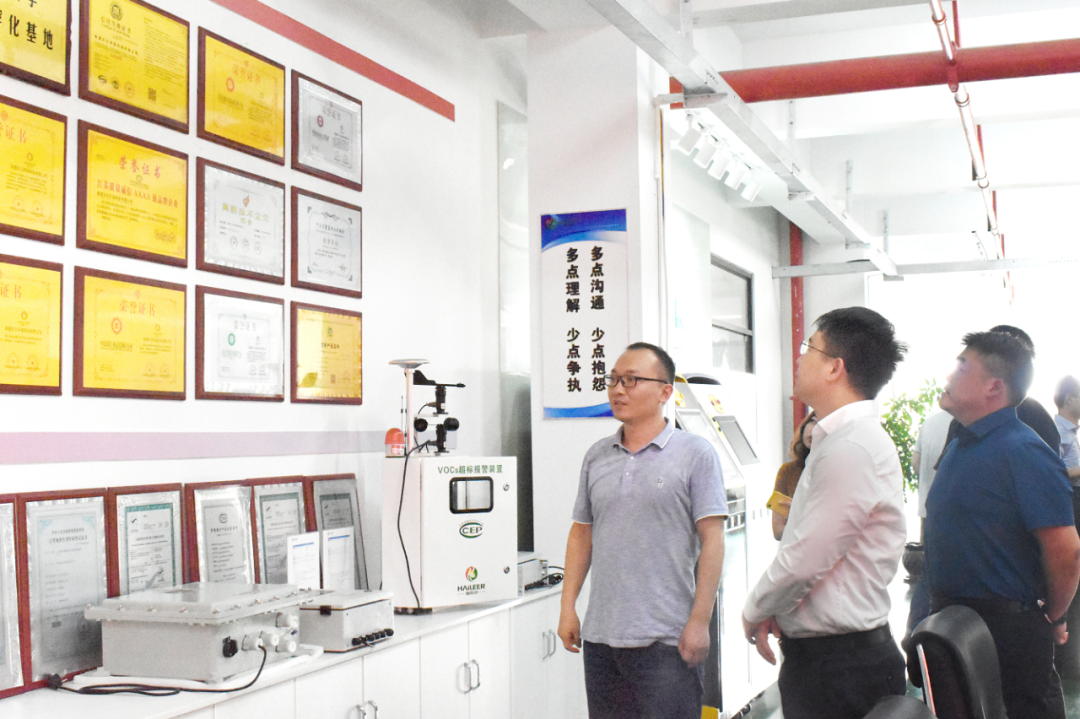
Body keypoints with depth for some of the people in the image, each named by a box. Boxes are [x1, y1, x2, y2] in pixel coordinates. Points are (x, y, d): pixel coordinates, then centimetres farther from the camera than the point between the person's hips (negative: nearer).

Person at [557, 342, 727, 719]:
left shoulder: (695, 453, -2)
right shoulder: (597, 456, 12)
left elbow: (712, 541, -6)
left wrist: (699, 621, -11)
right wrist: (568, 607, 10)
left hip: (666, 640, -5)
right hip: (600, 636, 5)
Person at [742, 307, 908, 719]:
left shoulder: (850, 449, -21)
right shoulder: (845, 440, 13)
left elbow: (803, 561, -21)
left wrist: (754, 612, -4)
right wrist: (770, 609, 8)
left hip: (838, 666, -10)